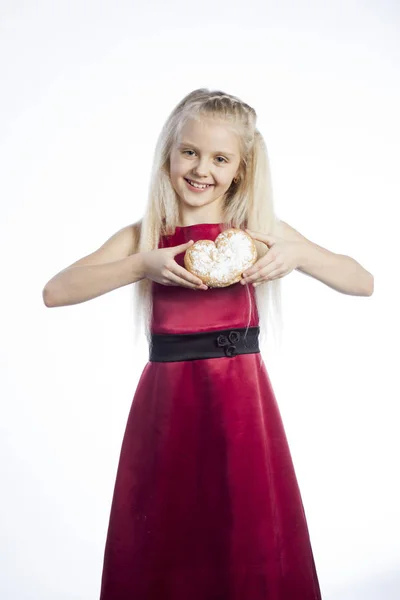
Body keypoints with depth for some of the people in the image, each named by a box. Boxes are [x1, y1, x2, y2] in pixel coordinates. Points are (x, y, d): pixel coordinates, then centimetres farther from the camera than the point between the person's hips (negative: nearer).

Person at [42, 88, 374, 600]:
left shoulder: (261, 230, 4)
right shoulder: (143, 237, 4)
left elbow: (364, 283, 3)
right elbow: (54, 292, -7)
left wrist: (298, 254, -14)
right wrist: (144, 265, -16)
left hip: (240, 398, 0)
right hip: (166, 402, 1)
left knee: (251, 548, 5)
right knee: (161, 550, 9)